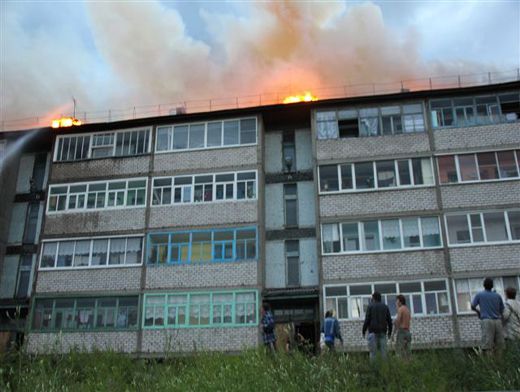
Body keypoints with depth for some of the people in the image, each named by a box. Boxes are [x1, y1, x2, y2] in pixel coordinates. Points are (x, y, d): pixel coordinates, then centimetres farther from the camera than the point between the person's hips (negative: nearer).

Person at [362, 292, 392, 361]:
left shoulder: (370, 306, -2)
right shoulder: (385, 307, 11)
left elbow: (367, 320, -7)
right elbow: (389, 320, 11)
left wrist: (364, 331, -1)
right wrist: (389, 332, 17)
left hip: (373, 332, -4)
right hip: (383, 332, 4)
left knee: (373, 351, -3)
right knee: (383, 351, 4)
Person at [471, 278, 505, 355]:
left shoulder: (479, 295, 4)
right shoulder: (497, 296, 11)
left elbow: (473, 306, 8)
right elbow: (502, 310, 15)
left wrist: (478, 311, 29)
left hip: (486, 320, -3)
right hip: (497, 321, 3)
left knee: (488, 346, -7)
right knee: (499, 344, 5)